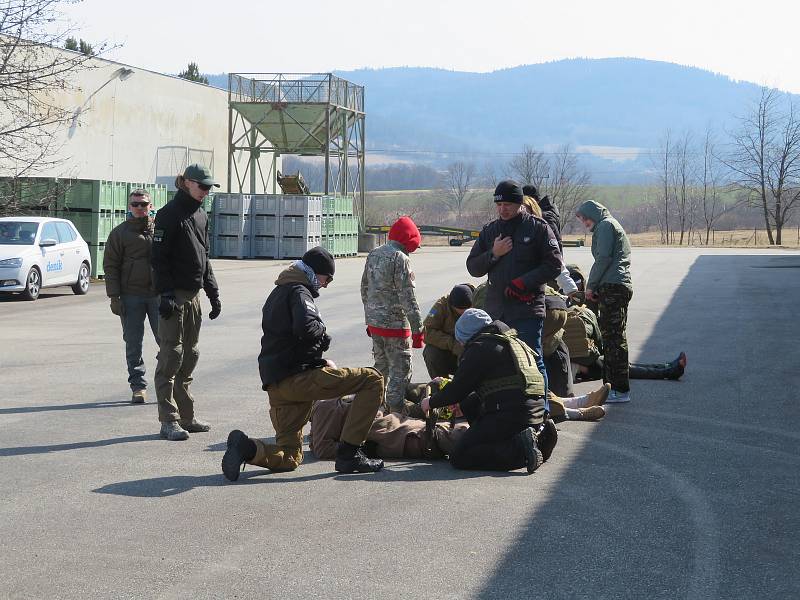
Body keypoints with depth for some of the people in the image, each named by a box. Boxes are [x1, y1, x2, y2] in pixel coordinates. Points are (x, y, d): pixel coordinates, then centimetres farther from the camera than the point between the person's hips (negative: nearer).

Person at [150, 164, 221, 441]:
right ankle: (169, 421, -5)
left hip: (193, 296, 9)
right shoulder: (169, 214, -9)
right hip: (174, 296, -9)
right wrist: (166, 294, -21)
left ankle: (186, 417, 19)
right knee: (171, 358, -7)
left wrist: (213, 293, 19)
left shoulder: (201, 215, 16)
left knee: (189, 356, 12)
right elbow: (159, 258, -14)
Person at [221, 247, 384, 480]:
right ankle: (349, 453, -10)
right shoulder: (299, 292, -5)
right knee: (372, 380, -6)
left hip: (275, 384, 9)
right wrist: (323, 332, -4)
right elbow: (306, 327, -27)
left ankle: (247, 448, -13)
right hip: (298, 376, -9)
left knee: (289, 458, 16)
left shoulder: (277, 294, 27)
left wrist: (321, 362, 20)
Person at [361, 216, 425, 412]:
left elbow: (365, 291, 18)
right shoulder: (400, 259, -16)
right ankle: (396, 413, -4)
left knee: (381, 369, 20)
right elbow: (408, 299, -19)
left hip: (374, 323, 8)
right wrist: (418, 330, -16)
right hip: (395, 326, -8)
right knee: (400, 374, -2)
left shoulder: (373, 255, 10)